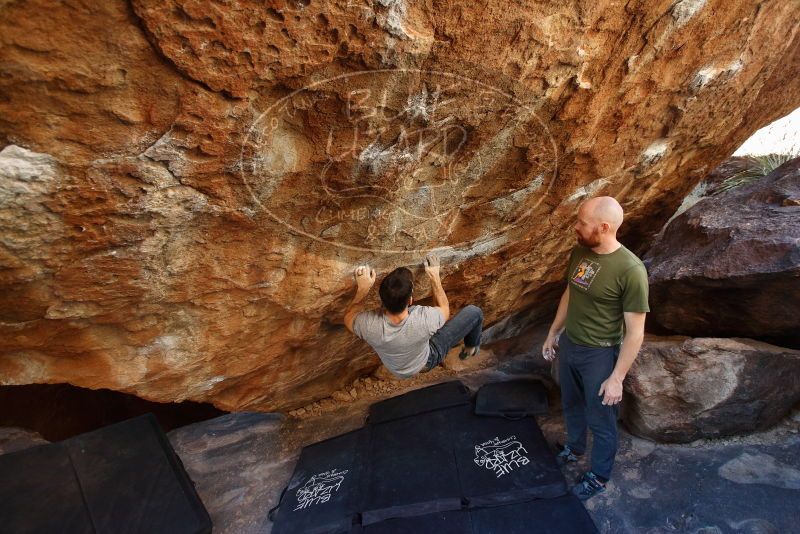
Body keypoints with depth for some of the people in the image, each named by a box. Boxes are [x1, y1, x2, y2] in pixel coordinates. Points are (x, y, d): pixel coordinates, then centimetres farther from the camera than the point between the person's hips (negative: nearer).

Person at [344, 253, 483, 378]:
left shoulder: (369, 325, -40)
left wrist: (362, 290, -23)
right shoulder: (424, 319, -44)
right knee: (474, 312, 1)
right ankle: (471, 348, 35)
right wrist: (435, 277, -15)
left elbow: (348, 318, -14)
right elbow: (444, 309, -18)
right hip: (426, 362, -2)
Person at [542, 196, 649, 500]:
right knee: (571, 404, 28)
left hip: (600, 355, -6)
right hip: (569, 345, 7)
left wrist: (617, 378, -16)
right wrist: (553, 333, 14)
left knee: (600, 421, 16)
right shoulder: (579, 252, -5)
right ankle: (574, 448, 55)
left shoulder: (630, 270, -26)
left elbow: (635, 333, -20)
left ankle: (599, 476, 41)